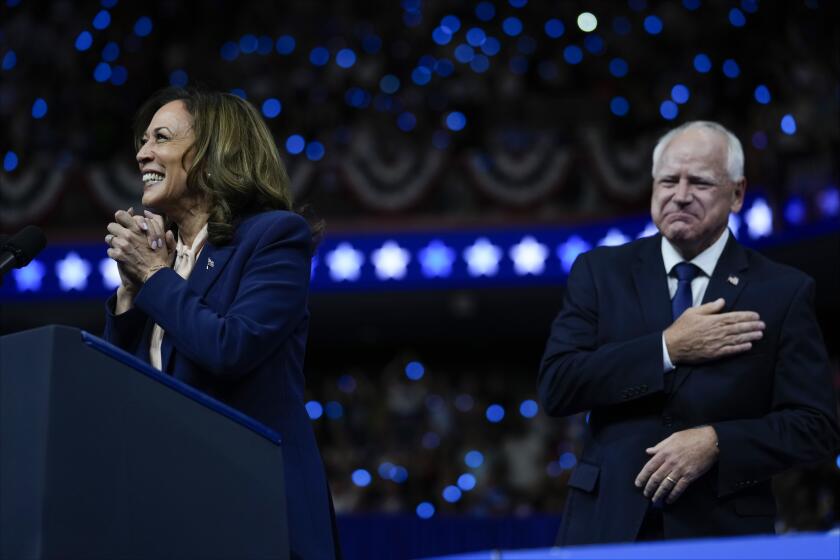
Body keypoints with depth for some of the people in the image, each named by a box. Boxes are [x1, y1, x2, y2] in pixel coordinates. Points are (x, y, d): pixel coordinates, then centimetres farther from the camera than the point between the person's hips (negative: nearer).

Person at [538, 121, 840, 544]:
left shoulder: (783, 292, 1)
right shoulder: (601, 271, 5)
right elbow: (555, 386, -6)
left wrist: (715, 443, -16)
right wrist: (668, 349, -13)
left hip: (723, 533, -1)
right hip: (608, 524, 1)